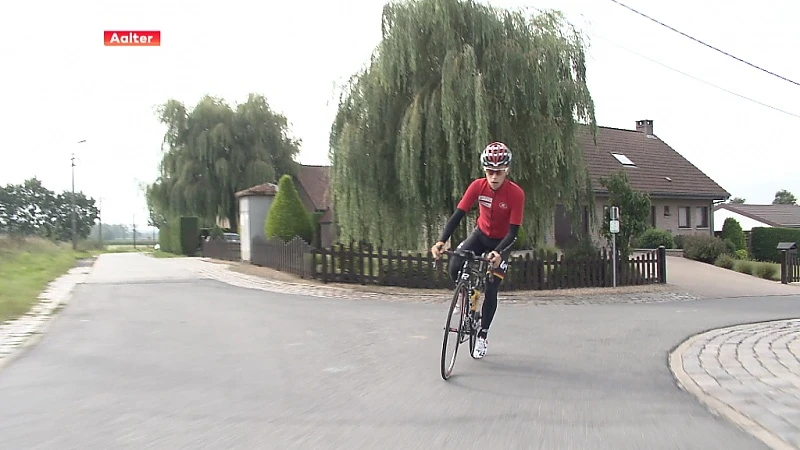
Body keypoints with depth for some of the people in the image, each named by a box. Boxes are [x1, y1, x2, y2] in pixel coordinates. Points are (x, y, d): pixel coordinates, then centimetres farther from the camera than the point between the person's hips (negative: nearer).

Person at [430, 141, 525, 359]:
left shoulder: (516, 193, -27)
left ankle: (483, 335, 16)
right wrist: (441, 241, -37)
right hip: (481, 235, 2)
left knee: (491, 290, -5)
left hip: (502, 241, -2)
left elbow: (513, 231, -27)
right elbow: (458, 214, -23)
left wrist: (498, 253, -44)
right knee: (454, 267, -23)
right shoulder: (478, 186, -20)